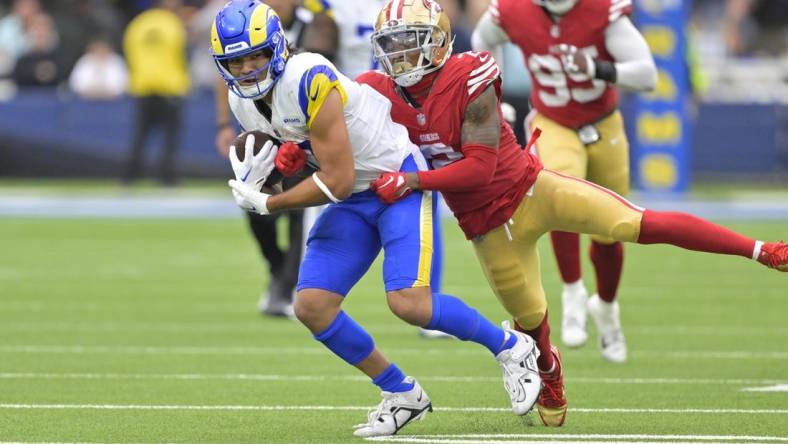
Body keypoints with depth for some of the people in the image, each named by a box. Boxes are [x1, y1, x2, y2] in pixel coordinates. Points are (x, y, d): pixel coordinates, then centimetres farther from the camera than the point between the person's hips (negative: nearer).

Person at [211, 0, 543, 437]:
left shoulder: (309, 82, -28)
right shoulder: (245, 101, -2)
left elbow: (338, 182, -25)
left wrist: (267, 204, -16)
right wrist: (285, 156, -8)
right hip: (354, 202, 8)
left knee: (408, 302, -22)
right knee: (311, 306, -5)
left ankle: (511, 348, 4)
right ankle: (402, 395, 12)